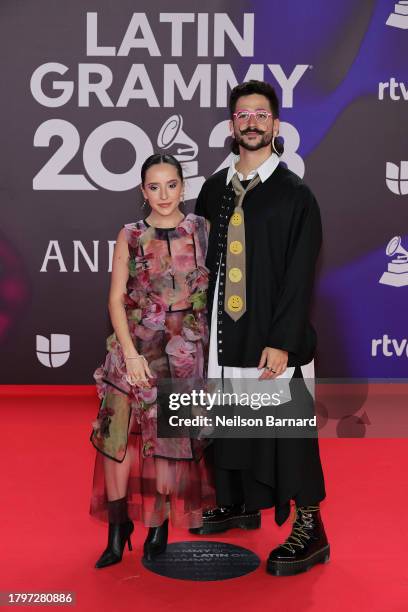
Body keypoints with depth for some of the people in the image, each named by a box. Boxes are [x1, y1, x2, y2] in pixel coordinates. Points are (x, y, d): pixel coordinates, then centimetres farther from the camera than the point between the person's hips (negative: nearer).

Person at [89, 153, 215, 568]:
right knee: (118, 431, -4)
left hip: (185, 350, 0)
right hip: (134, 346, 0)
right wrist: (131, 353, -10)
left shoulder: (202, 230, 3)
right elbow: (116, 299, -1)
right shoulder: (130, 236, 1)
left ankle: (160, 522, 22)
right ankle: (118, 523, 13)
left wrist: (214, 344, -1)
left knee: (172, 437, 4)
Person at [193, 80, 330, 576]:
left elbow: (301, 274, -10)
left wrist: (281, 342, -16)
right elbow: (205, 259, 13)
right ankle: (240, 504, 34)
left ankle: (310, 528, 14)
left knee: (287, 429, 0)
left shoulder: (295, 194, -5)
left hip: (274, 338, -5)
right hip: (225, 332, 5)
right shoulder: (215, 189, 10)